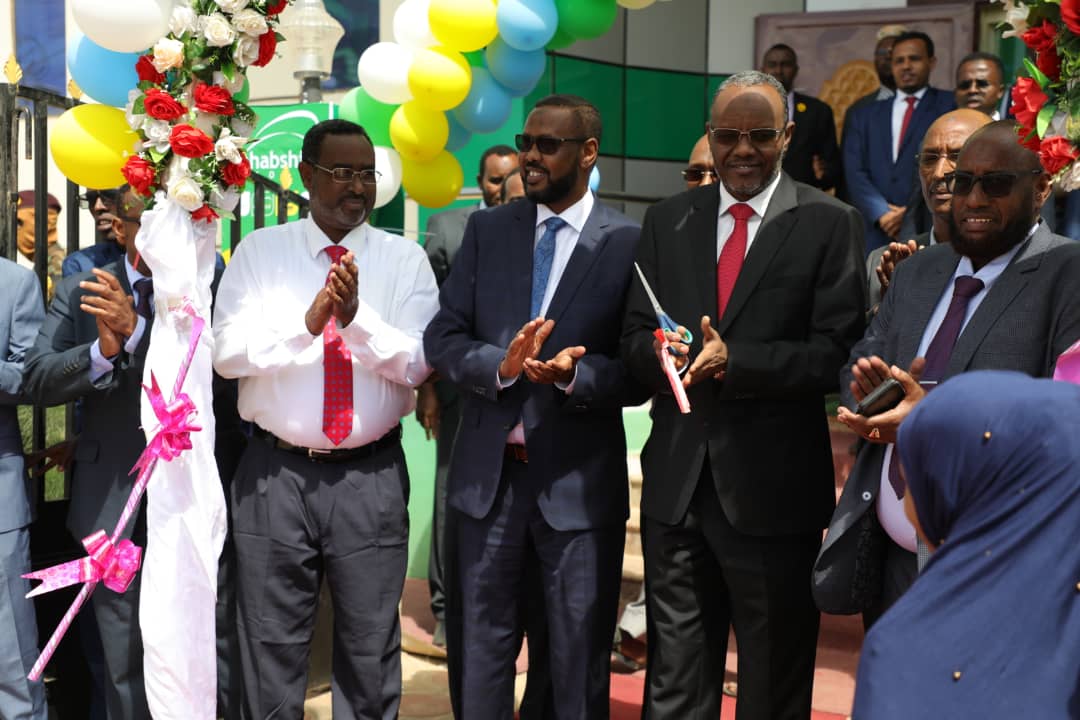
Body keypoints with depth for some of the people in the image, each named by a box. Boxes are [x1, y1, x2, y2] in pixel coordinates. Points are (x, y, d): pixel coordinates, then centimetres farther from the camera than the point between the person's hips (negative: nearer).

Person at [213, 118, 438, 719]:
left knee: (370, 647, 10)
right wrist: (309, 320, -21)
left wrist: (357, 317, -23)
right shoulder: (259, 251, 4)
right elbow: (228, 352, -7)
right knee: (271, 646, 10)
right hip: (276, 472, 0)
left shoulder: (405, 259, 4)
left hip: (371, 475, 0)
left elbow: (417, 364, -7)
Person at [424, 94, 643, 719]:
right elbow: (442, 338, 3)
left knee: (579, 664, 10)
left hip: (579, 480, -3)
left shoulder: (628, 243, -4)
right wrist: (501, 363, -16)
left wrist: (575, 374, -23)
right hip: (488, 474, 3)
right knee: (478, 653, 14)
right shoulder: (486, 230, 7)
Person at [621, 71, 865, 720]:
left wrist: (731, 362, -21)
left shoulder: (831, 224, -3)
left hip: (773, 489, -3)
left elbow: (836, 353, -11)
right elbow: (634, 336, 8)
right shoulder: (668, 220, 10)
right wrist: (660, 350, -15)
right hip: (676, 483, 4)